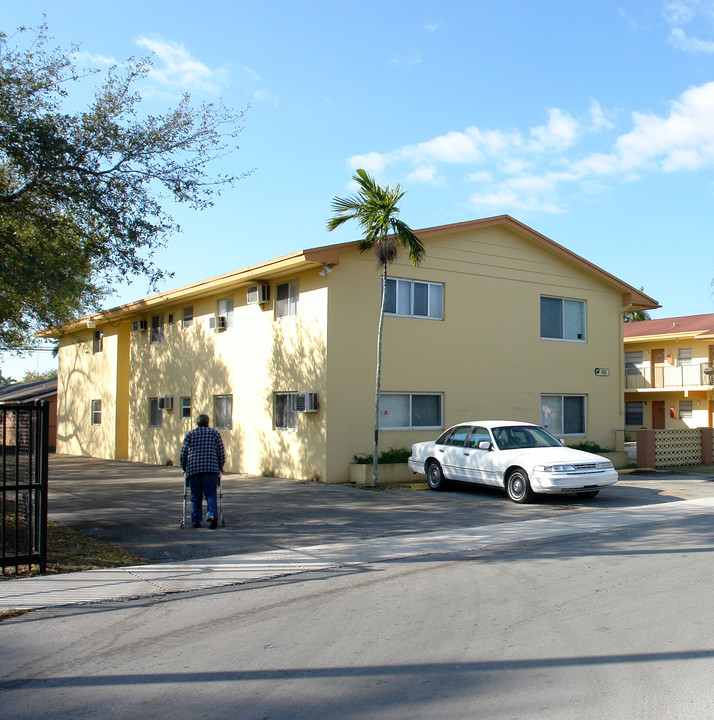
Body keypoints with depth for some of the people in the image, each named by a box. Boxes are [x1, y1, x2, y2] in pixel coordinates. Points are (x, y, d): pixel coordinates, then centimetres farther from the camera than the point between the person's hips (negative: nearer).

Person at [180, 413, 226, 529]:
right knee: (211, 494, 1)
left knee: (195, 496, 7)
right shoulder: (214, 433, 13)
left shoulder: (190, 434, 14)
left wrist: (184, 468, 18)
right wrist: (220, 469, 18)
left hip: (193, 468, 1)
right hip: (211, 467, -1)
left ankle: (196, 520, 7)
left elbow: (183, 453, 9)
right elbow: (221, 452, 9)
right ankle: (212, 515, -18)